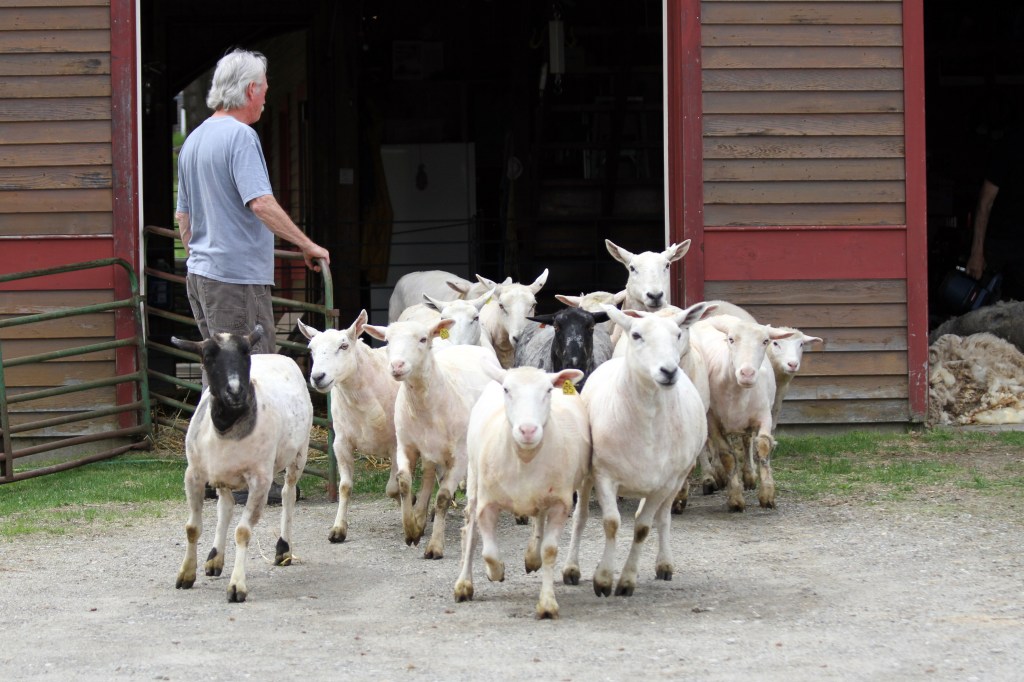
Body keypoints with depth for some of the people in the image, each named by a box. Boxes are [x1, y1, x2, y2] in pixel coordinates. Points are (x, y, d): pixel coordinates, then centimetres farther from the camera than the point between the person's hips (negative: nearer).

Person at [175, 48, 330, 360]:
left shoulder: (193, 140, 15)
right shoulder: (240, 136, -13)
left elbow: (183, 216, 21)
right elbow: (261, 203, -23)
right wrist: (307, 245, -19)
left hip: (199, 274, 9)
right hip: (237, 276, -9)